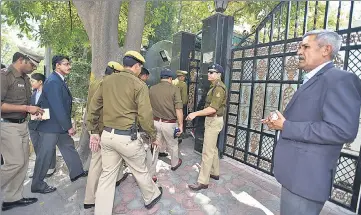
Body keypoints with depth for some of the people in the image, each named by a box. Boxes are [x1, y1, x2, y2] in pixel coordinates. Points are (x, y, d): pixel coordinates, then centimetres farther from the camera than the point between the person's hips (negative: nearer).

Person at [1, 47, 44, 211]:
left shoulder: (25, 78, 10)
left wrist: (33, 110, 7)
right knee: (16, 163, -6)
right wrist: (26, 108, -20)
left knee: (23, 162, 11)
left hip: (23, 125, 8)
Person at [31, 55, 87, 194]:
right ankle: (37, 185, 21)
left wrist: (67, 125, 12)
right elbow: (57, 107, -25)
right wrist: (68, 126, -20)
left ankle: (76, 172, 30)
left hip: (60, 125, 10)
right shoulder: (53, 81, -21)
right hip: (51, 125, -10)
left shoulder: (59, 80, 9)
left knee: (69, 146, 16)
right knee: (45, 155, 4)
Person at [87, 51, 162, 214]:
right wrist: (153, 136, -1)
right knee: (140, 171, 18)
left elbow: (93, 107, 9)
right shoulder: (139, 85, -11)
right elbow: (145, 115, -15)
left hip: (107, 135, 6)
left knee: (107, 175, 17)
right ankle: (151, 197, 43)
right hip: (127, 137, -5)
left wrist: (94, 132, 17)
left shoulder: (107, 80, 7)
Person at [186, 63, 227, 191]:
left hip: (214, 121, -11)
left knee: (207, 151, -7)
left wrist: (195, 113, -27)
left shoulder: (219, 88, -17)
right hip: (211, 120, 11)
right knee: (213, 148, 19)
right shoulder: (214, 86, 15)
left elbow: (213, 109, -27)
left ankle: (203, 182, 2)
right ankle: (215, 173, 33)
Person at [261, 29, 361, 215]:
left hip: (305, 176, -10)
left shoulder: (340, 79, -16)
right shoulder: (311, 81, 15)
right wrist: (281, 122, 2)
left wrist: (286, 127, -22)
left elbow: (343, 131, -26)